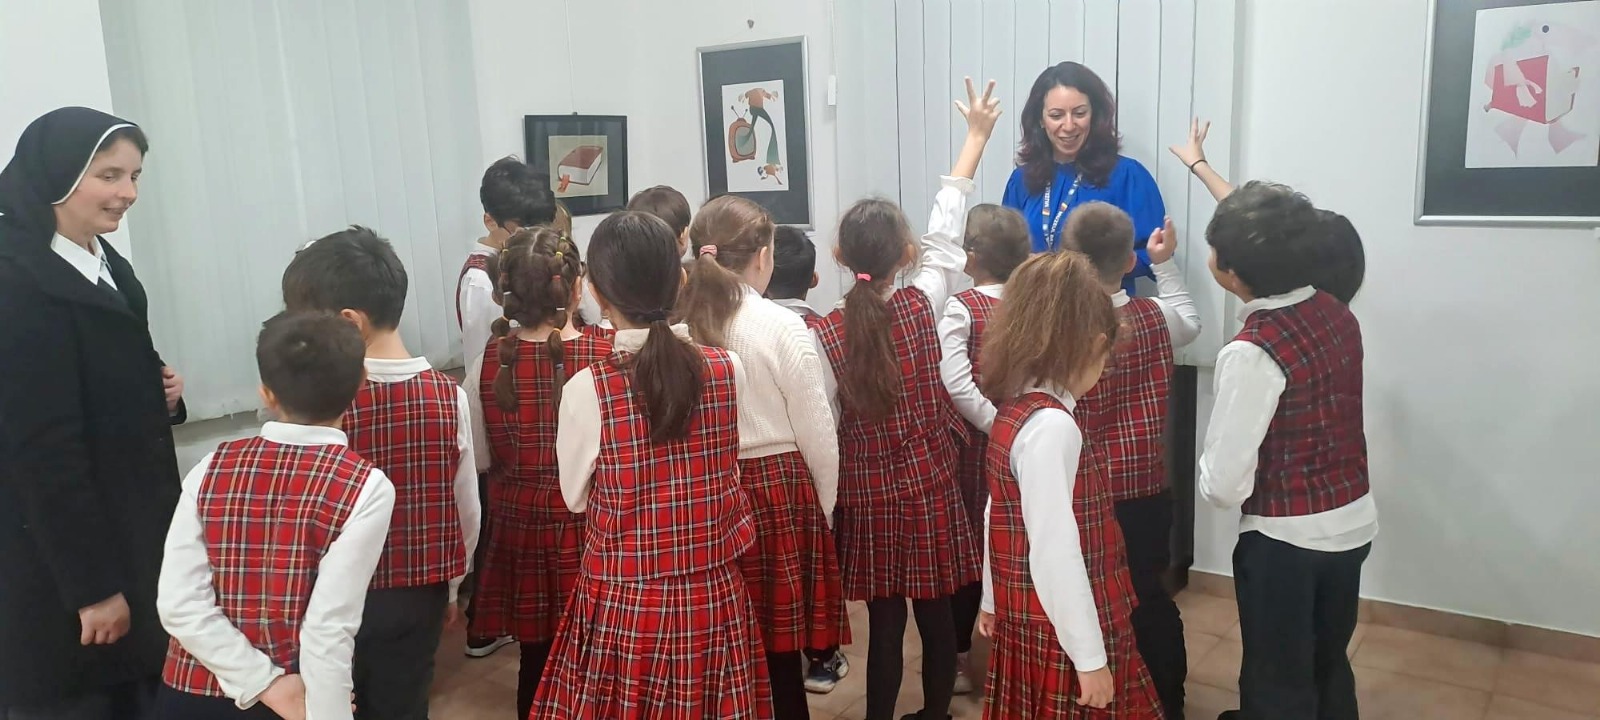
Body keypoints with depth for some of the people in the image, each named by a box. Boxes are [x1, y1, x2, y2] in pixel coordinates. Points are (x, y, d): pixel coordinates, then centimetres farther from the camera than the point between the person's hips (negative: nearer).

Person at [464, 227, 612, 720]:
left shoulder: (489, 363, -8)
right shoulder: (607, 358, -16)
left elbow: (478, 458, 2)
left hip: (518, 522, 3)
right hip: (587, 521, -2)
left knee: (536, 659, 17)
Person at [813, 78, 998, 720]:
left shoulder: (827, 333, -12)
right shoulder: (922, 306, -10)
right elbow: (945, 231, 2)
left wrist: (833, 495, 6)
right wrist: (976, 136, 11)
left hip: (867, 496, 0)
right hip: (929, 488, 1)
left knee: (884, 621, 9)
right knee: (936, 614, 15)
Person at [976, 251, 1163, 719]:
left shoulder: (1015, 409, 4)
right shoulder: (1052, 425, -24)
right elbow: (1055, 553, -25)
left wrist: (993, 600, 21)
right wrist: (1090, 657, -18)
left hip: (1027, 618, 9)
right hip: (1061, 636, -9)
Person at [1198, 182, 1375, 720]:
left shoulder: (1252, 352, -26)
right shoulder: (1337, 314, -3)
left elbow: (1223, 486, -24)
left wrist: (1207, 476, 0)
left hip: (1285, 539, -7)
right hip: (1354, 523, 7)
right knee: (1329, 668, 25)